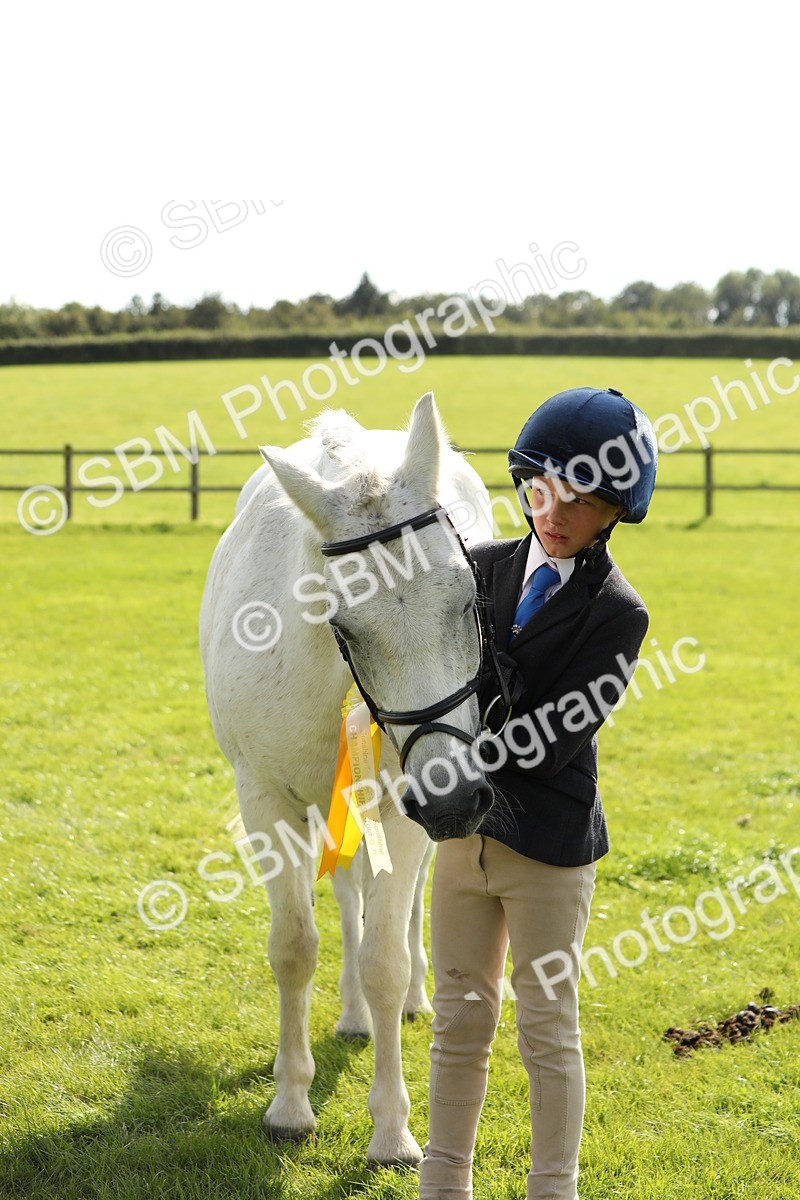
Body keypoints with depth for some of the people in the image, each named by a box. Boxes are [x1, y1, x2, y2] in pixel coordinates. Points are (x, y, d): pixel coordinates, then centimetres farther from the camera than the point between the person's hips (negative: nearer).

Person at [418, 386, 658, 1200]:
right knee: (460, 1019, 14)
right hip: (467, 827, 5)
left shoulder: (616, 614, -13)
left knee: (548, 1031, 7)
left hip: (549, 845, -5)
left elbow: (548, 743, -19)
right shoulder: (486, 568, 3)